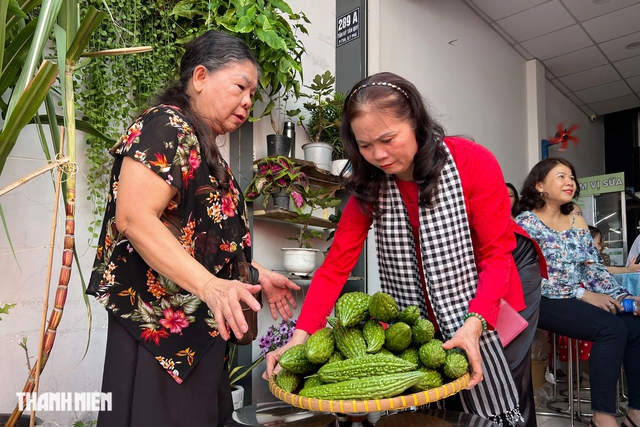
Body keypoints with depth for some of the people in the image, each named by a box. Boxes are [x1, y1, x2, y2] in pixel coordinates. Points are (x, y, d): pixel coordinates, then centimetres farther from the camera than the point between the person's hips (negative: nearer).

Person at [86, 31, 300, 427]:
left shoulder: (207, 150, 18)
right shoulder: (166, 127, -10)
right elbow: (134, 218, -22)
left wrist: (254, 274, 16)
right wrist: (209, 285, -30)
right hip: (159, 328, -9)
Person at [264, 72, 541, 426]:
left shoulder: (473, 163, -17)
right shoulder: (368, 187, -7)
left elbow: (497, 255, -15)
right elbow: (335, 266, -11)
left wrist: (474, 325, -29)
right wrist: (300, 336, -21)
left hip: (487, 322, -2)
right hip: (418, 333, 3)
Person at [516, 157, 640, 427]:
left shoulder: (577, 221, 14)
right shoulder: (526, 223, -8)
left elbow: (594, 268, 12)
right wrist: (584, 295, -18)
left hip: (581, 298, 7)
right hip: (544, 301, -7)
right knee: (612, 328, -25)